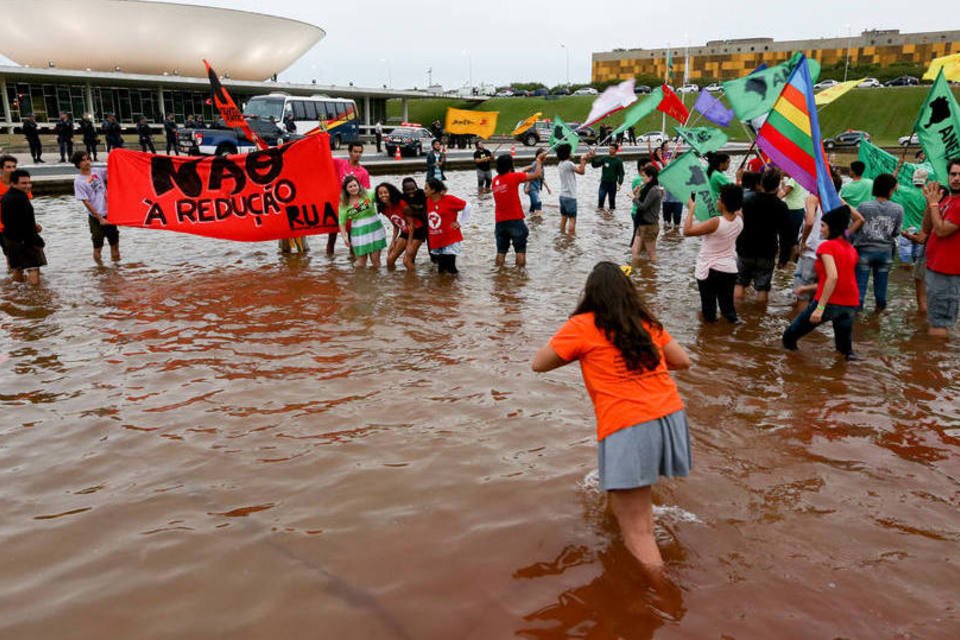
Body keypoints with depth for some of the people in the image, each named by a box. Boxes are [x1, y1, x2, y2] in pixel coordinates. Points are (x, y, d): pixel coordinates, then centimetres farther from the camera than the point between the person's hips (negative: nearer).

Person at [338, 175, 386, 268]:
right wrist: (344, 237, -10)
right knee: (361, 265, 0)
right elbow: (342, 222, 3)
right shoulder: (344, 204, 2)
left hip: (374, 229, -1)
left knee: (376, 262, 1)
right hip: (358, 232, 1)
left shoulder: (369, 194, -2)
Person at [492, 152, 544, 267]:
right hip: (515, 220, -5)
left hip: (499, 221, 5)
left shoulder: (495, 180, 6)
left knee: (501, 251, 10)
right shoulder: (514, 177, -10)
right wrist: (539, 160, 8)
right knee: (520, 250, 3)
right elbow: (537, 174, -8)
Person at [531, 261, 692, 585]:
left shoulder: (581, 326, 0)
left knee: (637, 534, 0)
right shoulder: (647, 321, 14)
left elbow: (538, 364, 7)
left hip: (627, 430, -6)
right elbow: (683, 360, 20)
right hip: (671, 416, 6)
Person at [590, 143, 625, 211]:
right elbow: (595, 165, 6)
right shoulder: (604, 158, 4)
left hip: (613, 184, -2)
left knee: (612, 198, 6)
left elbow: (621, 173, -4)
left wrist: (619, 183, -17)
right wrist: (592, 158, -11)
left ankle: (611, 209, 20)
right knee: (601, 196, -7)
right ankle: (600, 208, 5)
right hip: (604, 183, 2)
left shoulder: (618, 161, -2)